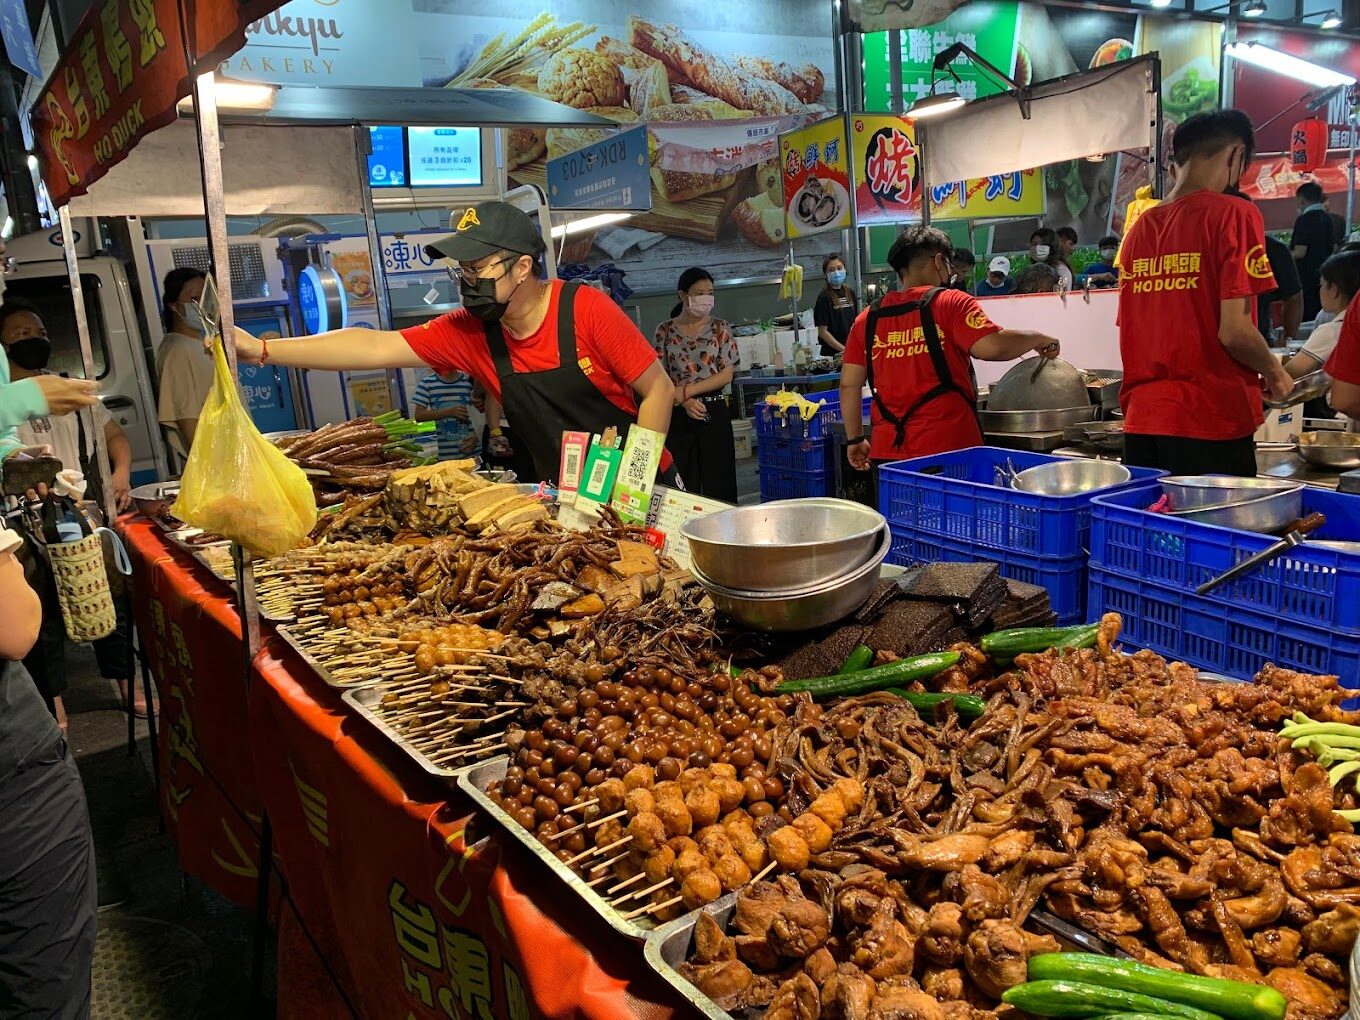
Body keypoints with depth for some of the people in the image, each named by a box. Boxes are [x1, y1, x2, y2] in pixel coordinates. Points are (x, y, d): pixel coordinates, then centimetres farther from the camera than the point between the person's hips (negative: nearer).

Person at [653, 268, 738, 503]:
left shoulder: (719, 328, 3)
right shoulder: (665, 330, 4)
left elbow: (726, 375, -3)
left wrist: (685, 391, -12)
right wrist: (685, 402, -14)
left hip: (714, 412, 0)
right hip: (678, 415, 0)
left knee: (718, 482, 1)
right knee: (682, 485, 3)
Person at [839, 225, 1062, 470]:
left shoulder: (868, 318, 9)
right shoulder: (952, 303, -4)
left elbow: (848, 384, 8)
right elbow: (993, 346, -16)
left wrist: (855, 439, 16)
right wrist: (1038, 340, 3)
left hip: (885, 450, 4)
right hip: (946, 446, -4)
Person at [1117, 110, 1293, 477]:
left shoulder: (1140, 227, 9)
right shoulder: (1234, 214, -8)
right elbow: (1233, 330, -14)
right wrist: (1275, 374, 4)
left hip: (1141, 422, 6)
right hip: (1210, 421, -6)